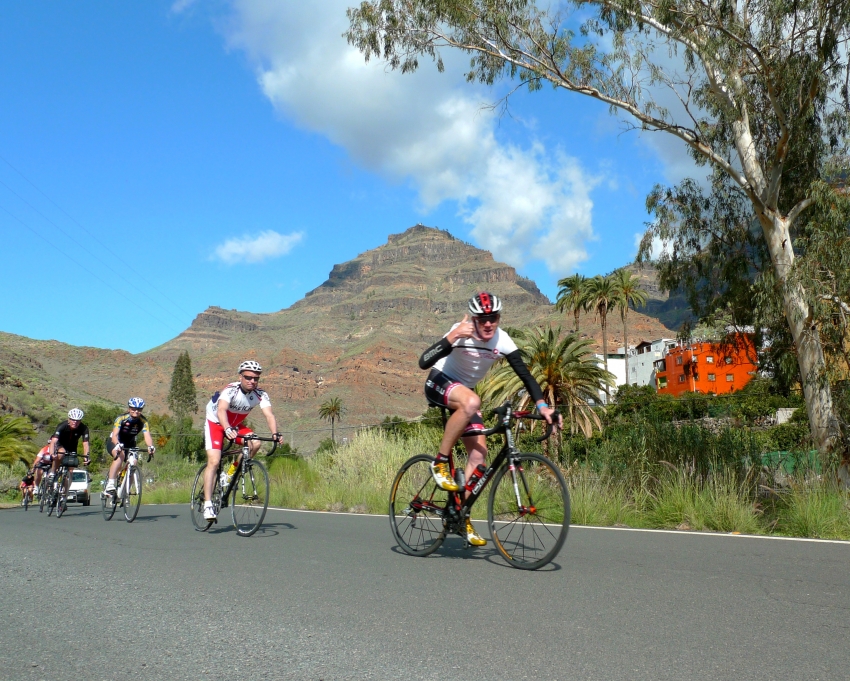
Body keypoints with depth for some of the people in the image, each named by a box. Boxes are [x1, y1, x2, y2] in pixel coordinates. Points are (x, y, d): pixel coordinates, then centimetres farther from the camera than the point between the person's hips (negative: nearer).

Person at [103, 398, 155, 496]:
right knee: (120, 455, -34)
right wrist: (118, 445, -59)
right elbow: (114, 435, -38)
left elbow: (147, 435, -32)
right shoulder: (121, 418, -27)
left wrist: (150, 446, -53)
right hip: (115, 443, -4)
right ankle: (110, 485, -36)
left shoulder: (143, 421, -18)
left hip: (130, 444, 4)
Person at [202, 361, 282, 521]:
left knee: (255, 443, -21)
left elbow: (269, 414, -31)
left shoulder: (260, 395, -18)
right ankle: (208, 504, -15)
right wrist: (228, 429, -65)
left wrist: (275, 433, -49)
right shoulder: (231, 390, -30)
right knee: (214, 461, -20)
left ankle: (229, 475, 0)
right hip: (215, 423, -5)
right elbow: (221, 410, -47)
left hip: (236, 425, 5)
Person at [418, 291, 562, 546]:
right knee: (472, 402, -38)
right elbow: (423, 362, -37)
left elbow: (525, 374, -15)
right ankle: (440, 463, -22)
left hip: (465, 391, 5)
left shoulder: (502, 341, -16)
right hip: (439, 384, -5)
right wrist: (453, 336, -49)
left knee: (479, 451, -7)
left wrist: (542, 406, -28)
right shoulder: (461, 333, -27)